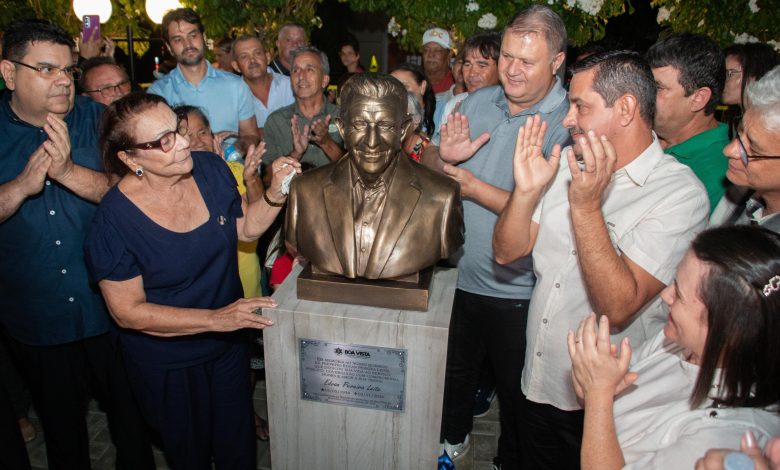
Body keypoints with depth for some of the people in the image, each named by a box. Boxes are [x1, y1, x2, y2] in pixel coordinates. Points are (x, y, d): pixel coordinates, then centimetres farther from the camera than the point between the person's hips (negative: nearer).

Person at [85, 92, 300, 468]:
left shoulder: (210, 169, -12)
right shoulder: (114, 220, -26)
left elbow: (246, 227, 2)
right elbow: (127, 311, -21)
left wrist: (275, 193, -18)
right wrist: (217, 319, -29)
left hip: (229, 344, 4)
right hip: (167, 362, -4)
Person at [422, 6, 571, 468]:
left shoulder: (571, 123, -19)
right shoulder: (478, 101, -1)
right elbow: (428, 163, 5)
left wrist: (474, 187, -23)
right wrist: (443, 156, -18)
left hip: (517, 292, -5)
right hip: (459, 273, 6)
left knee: (516, 390, 19)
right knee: (456, 369, 28)